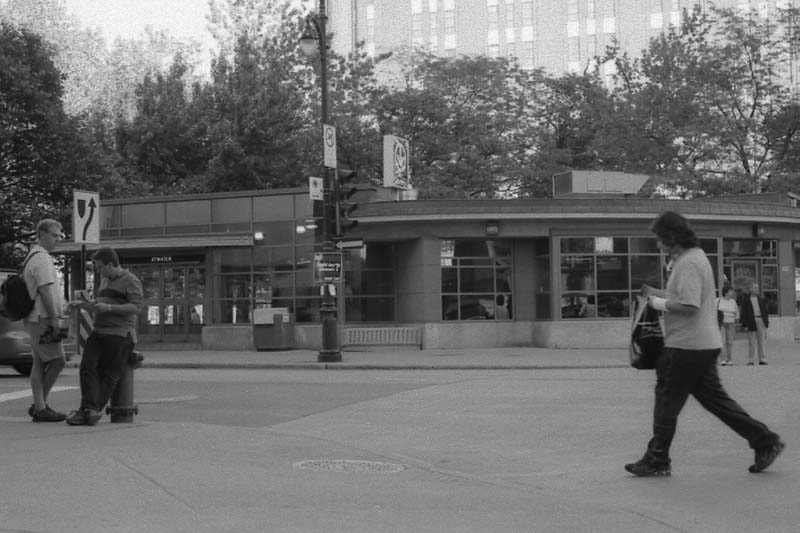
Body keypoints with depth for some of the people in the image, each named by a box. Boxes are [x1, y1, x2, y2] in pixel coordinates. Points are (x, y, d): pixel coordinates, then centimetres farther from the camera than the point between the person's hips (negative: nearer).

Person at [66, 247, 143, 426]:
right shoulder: (105, 280, 25)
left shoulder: (131, 281, -1)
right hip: (99, 331, 7)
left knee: (109, 374, -12)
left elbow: (136, 307, -13)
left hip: (119, 335, -7)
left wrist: (109, 308, -20)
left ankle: (94, 409, -18)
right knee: (87, 367, -15)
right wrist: (82, 304, 17)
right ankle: (90, 408, -25)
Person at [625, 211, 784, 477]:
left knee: (667, 401, 0)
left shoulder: (688, 263, -17)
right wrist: (659, 294, 16)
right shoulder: (696, 257, 17)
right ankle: (765, 441, 12)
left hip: (686, 346, -10)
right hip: (705, 345, 10)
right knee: (714, 398, 12)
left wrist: (659, 304, -12)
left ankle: (657, 461, 8)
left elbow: (689, 306, -25)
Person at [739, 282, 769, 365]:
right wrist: (744, 324, -7)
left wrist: (766, 322, 9)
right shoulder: (746, 300, 0)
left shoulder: (759, 298, 11)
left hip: (761, 320, 4)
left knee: (761, 341, 5)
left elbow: (764, 310, 14)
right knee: (751, 342, -2)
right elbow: (744, 312, -1)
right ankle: (750, 360, 3)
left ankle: (762, 359, 8)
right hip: (751, 322, -3)